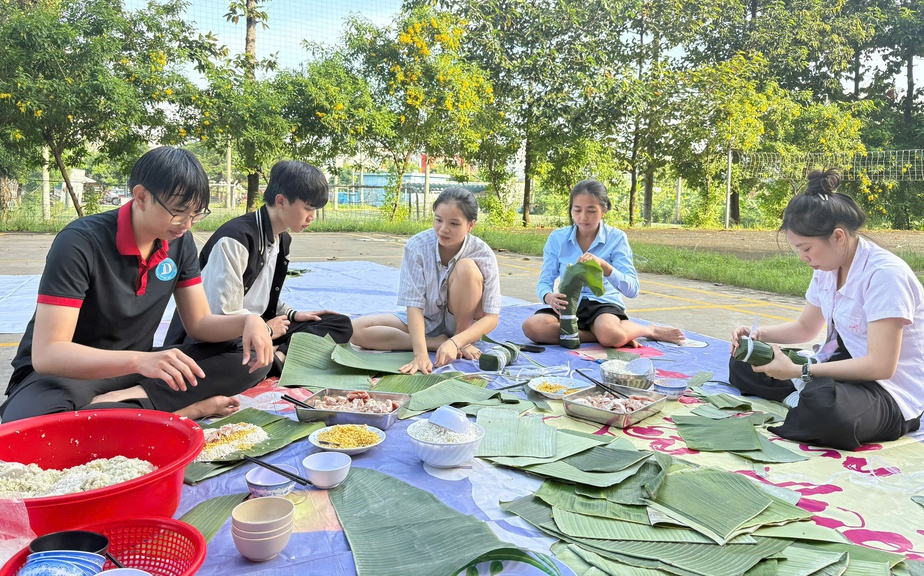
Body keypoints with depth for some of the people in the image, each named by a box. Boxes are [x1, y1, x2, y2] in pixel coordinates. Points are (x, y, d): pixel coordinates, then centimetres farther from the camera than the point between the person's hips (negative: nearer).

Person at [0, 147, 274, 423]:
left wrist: (248, 321, -23)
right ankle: (186, 409, -26)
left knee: (250, 359, -12)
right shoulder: (80, 243, -23)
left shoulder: (180, 242, -4)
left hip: (135, 368, 5)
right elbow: (46, 354, -28)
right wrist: (140, 360, -44)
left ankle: (125, 399, -21)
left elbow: (199, 322, 0)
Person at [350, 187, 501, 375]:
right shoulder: (417, 246, -20)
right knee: (357, 330, -20)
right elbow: (414, 304, -23)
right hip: (424, 322, 2)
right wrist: (420, 353, -37)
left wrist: (456, 342, -37)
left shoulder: (483, 255, -21)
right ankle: (437, 343, -17)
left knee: (467, 267, -29)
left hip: (463, 323, -1)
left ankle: (460, 342, -12)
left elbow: (491, 318, -21)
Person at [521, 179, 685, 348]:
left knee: (611, 336, -40)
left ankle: (648, 330, -3)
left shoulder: (616, 238, -6)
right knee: (531, 326, -30)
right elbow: (544, 282, -1)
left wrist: (604, 265, -32)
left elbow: (632, 289, -14)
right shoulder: (557, 238, 0)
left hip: (604, 304, -4)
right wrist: (549, 297, -27)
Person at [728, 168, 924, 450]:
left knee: (825, 408, -42)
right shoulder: (827, 269, 4)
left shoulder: (884, 274, -23)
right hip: (842, 367, 9)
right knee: (742, 365, 4)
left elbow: (881, 365, -27)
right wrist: (758, 335, 0)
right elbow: (805, 328, 19)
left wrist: (798, 371, -26)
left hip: (889, 392, -9)